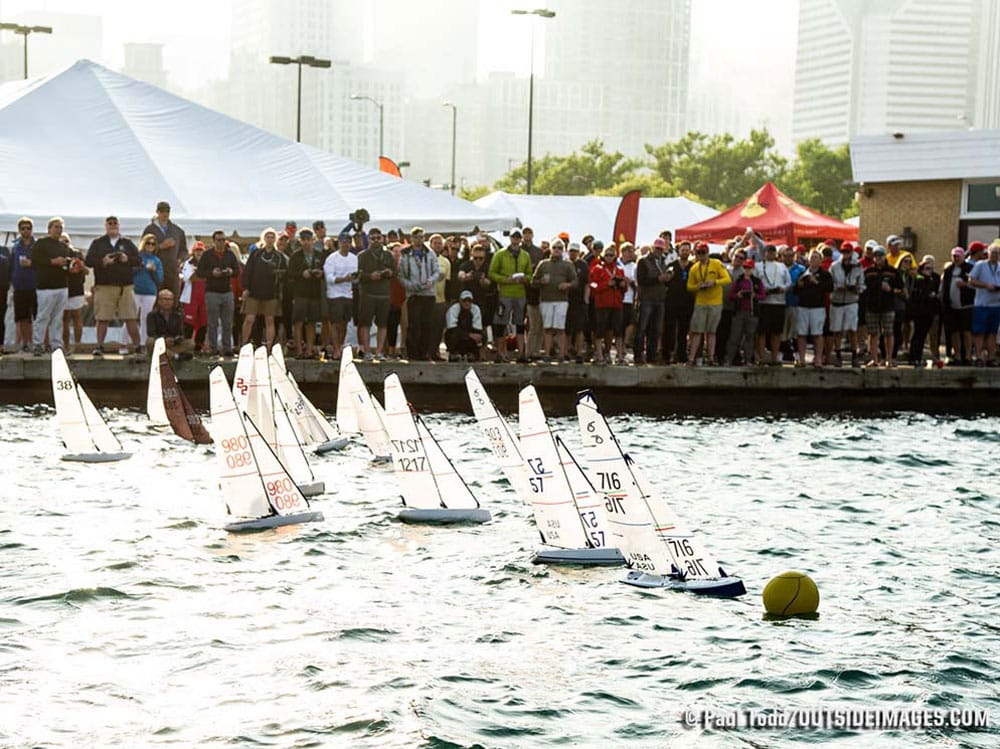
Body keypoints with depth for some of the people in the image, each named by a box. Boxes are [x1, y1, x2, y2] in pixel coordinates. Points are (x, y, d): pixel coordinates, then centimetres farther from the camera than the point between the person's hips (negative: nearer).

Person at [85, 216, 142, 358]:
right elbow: (88, 261, 1)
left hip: (125, 286, 1)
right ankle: (100, 347, 3)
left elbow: (138, 260, 9)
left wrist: (128, 259, -10)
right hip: (104, 286, -1)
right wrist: (102, 261, -15)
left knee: (131, 318, -2)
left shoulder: (127, 243, 14)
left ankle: (137, 346, 4)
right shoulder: (98, 243, 10)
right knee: (102, 318, -2)